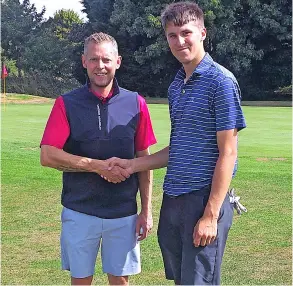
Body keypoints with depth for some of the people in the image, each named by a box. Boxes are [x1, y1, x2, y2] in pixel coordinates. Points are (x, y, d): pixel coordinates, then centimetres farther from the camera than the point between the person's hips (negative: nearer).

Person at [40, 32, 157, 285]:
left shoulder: (135, 103, 1)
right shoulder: (67, 104, -2)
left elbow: (144, 160, 4)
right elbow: (47, 156, -10)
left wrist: (147, 211, 1)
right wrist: (98, 165, -17)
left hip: (124, 214, 1)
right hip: (79, 212, -1)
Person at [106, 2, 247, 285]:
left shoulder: (220, 81, -11)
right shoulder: (175, 87, 13)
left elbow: (227, 153, -14)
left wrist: (211, 215, -17)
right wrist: (133, 165, 10)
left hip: (204, 200, -8)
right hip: (172, 200, 8)